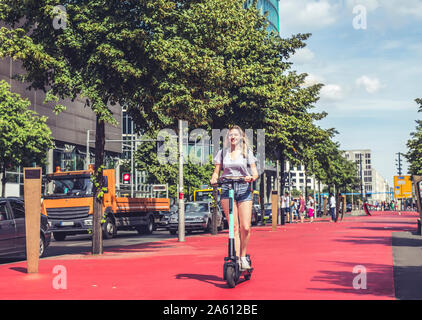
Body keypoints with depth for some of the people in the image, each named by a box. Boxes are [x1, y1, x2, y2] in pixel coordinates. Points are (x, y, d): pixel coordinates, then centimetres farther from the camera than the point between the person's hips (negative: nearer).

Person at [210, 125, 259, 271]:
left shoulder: (247, 152, 11)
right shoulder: (222, 152, 14)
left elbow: (255, 172, 6)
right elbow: (216, 172, 13)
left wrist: (252, 178, -16)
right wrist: (213, 179, -9)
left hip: (244, 189, 0)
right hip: (227, 189, 0)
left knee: (245, 227, -7)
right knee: (234, 227, -6)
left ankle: (243, 257, 11)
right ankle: (236, 259, -5)